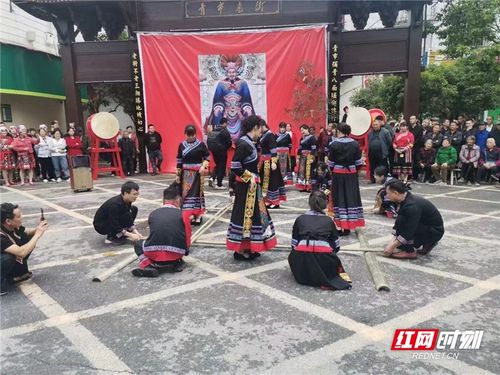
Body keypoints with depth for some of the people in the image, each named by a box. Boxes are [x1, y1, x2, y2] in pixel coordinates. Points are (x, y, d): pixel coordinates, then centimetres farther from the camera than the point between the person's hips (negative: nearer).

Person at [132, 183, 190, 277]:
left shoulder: (153, 214, 10)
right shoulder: (182, 214, 3)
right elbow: (187, 240, 4)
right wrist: (185, 251, 27)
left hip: (154, 254, -1)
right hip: (176, 254, 1)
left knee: (138, 244, 29)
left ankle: (148, 266, 2)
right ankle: (176, 263, 6)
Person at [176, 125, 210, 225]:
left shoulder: (201, 144, -5)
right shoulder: (181, 145, 3)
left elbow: (207, 157, 2)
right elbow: (179, 160, 8)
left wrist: (203, 166, -15)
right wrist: (178, 174, 8)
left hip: (198, 173, -2)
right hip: (186, 174, 2)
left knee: (197, 192, 2)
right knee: (186, 193, 2)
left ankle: (198, 215, 10)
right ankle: (188, 215, 9)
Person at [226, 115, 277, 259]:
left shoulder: (249, 142, 9)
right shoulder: (243, 143, -18)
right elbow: (234, 166, -23)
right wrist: (249, 177, -16)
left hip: (252, 185, 9)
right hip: (246, 186, -9)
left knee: (253, 215, 15)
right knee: (245, 215, -1)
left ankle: (248, 248, 25)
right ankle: (240, 250, 11)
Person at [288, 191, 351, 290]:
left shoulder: (300, 219, 16)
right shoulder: (328, 220, 15)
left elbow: (294, 245, 15)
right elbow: (337, 247, 17)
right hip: (323, 258, 0)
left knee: (292, 256, 33)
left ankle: (306, 276, 12)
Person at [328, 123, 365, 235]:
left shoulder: (334, 144, -9)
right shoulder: (355, 144, -2)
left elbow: (331, 162, -3)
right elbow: (358, 161, 1)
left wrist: (332, 171, 12)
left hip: (338, 173, -2)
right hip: (351, 173, 2)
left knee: (340, 198, 3)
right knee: (351, 197, 8)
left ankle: (342, 225, 4)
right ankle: (350, 224, 12)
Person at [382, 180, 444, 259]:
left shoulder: (412, 206, -30)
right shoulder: (405, 200, -2)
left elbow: (409, 232, -30)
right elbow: (397, 224, -1)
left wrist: (392, 246, -25)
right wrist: (392, 242, -10)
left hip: (435, 232, -9)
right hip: (425, 226, 9)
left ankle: (409, 252, -13)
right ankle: (428, 243, 12)